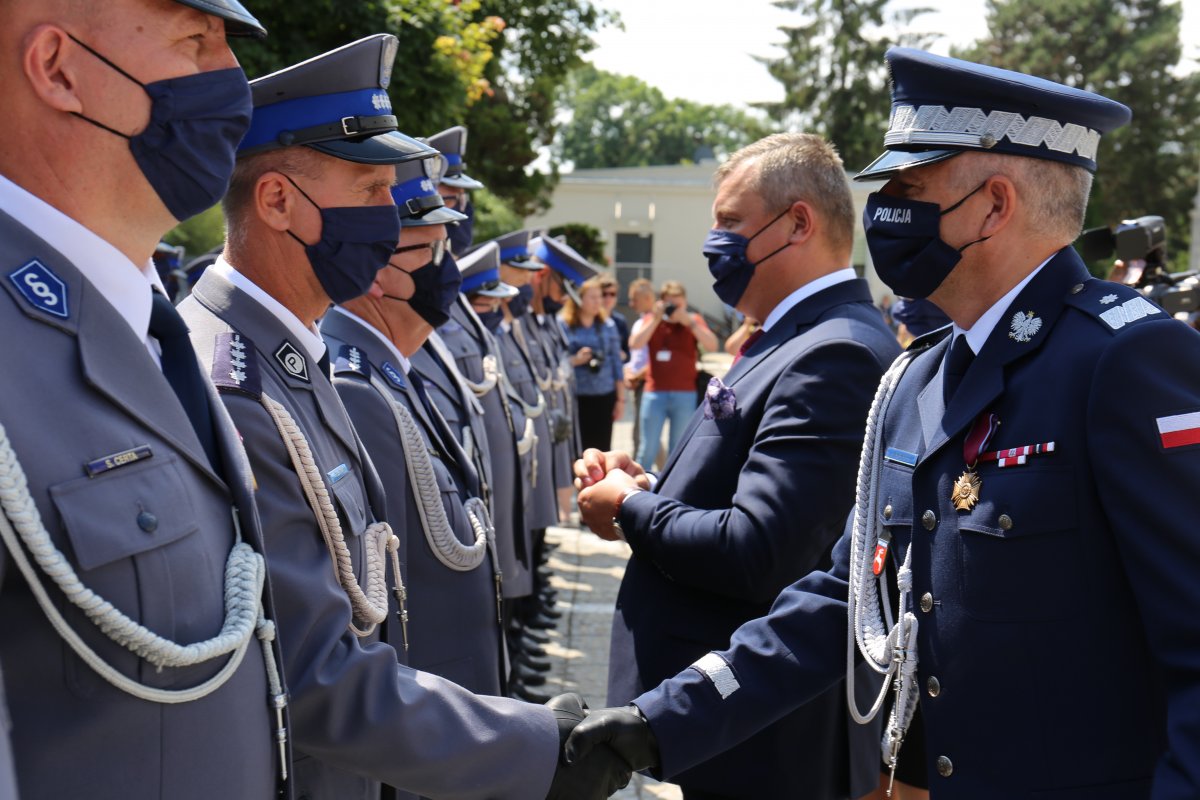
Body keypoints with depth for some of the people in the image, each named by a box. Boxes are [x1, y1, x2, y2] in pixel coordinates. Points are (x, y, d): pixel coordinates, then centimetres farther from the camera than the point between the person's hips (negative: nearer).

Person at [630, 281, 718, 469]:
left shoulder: (694, 321, 6)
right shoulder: (653, 321, 7)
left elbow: (712, 346, -8)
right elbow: (635, 344, -8)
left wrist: (689, 322, -14)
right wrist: (656, 319, -10)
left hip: (685, 395, 0)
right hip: (655, 392, 0)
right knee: (648, 448, 0)